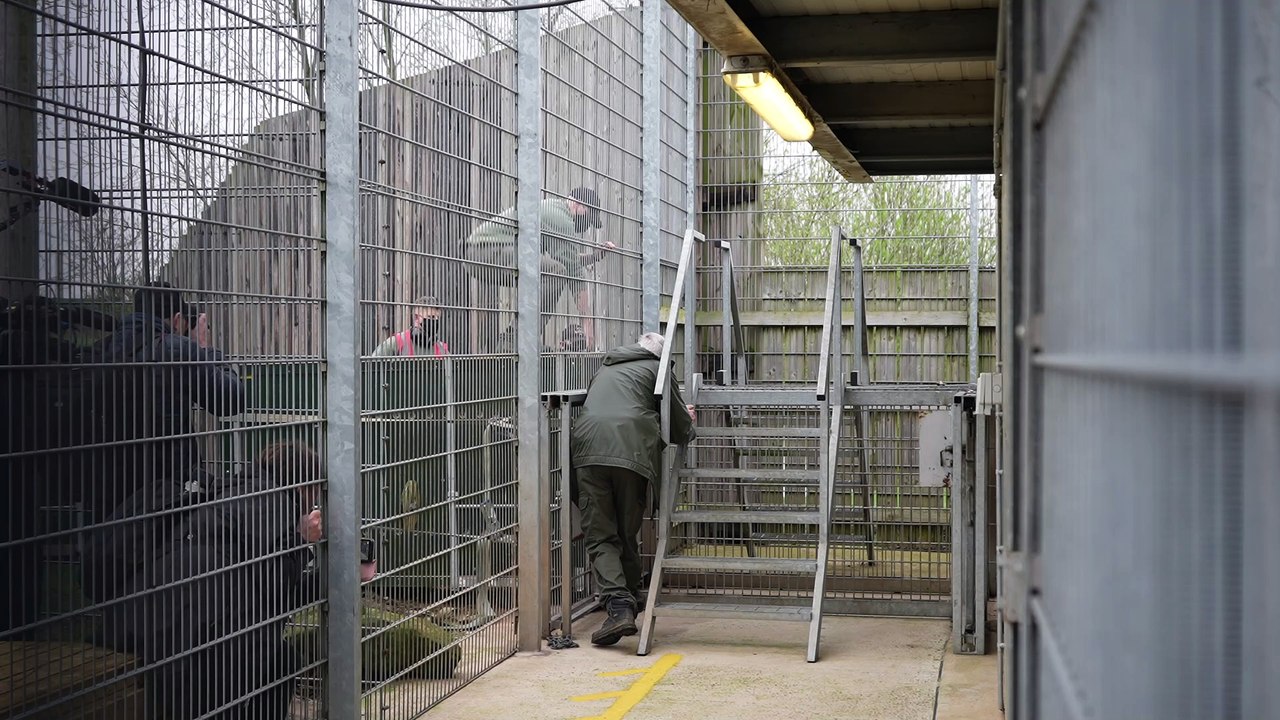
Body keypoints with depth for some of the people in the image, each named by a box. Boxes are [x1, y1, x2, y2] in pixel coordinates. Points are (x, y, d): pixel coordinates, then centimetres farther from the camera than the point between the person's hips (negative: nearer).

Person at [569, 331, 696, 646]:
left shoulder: (604, 369, 33)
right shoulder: (656, 369, 19)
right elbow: (681, 430, 18)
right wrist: (688, 422, 43)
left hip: (587, 448, 2)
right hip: (632, 452, -2)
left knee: (600, 536, 1)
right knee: (627, 535, 12)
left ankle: (618, 606, -16)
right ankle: (629, 606, 18)